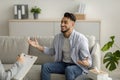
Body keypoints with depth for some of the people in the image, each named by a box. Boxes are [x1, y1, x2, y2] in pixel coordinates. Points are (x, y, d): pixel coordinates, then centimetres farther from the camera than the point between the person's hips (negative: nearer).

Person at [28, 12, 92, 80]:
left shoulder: (81, 38, -16)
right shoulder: (58, 37, 2)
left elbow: (88, 60, -16)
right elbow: (53, 51, 19)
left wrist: (87, 63, -42)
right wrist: (38, 46, 8)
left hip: (78, 66, -5)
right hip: (63, 64, 6)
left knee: (69, 70, -37)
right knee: (45, 66, -15)